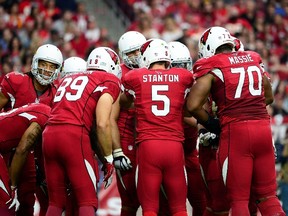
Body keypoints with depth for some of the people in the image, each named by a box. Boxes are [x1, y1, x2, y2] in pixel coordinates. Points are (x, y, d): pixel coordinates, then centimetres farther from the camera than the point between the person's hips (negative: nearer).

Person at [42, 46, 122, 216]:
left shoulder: (69, 79, 27)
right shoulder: (109, 82, 7)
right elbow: (102, 124, -4)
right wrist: (109, 159, 4)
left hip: (49, 133, 6)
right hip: (74, 134, -6)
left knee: (56, 202, 14)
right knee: (88, 202, 0)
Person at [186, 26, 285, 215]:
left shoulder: (212, 67, -1)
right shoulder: (254, 61, 15)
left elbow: (193, 106, -10)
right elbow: (268, 97, 28)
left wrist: (212, 124, 5)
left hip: (235, 131, -5)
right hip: (263, 128, 5)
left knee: (238, 198, 2)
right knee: (267, 195, 12)